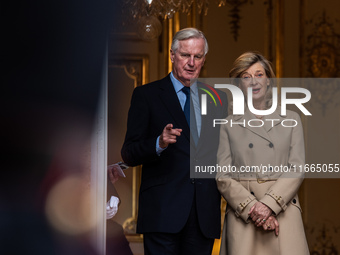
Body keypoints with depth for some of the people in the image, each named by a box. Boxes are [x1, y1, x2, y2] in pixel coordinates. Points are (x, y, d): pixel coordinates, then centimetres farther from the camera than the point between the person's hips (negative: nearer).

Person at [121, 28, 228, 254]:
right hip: (163, 210, -3)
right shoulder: (146, 95, 4)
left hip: (205, 213, 4)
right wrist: (159, 144, -20)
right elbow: (129, 154, -2)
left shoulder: (218, 99, 16)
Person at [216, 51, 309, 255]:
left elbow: (297, 169, 3)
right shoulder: (230, 125, 11)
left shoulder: (291, 120, 13)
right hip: (241, 217, 0)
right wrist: (252, 208, -11)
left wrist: (269, 204, -11)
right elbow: (222, 177, 3)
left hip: (284, 213, 0)